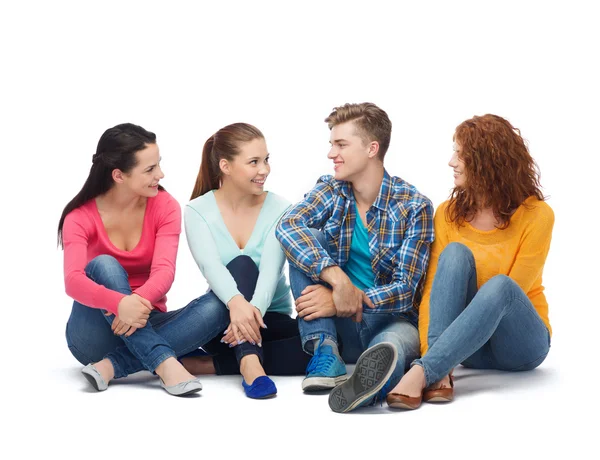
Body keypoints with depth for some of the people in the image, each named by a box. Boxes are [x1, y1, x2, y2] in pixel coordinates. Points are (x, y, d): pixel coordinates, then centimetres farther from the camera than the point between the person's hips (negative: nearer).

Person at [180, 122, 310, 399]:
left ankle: (206, 364, -24)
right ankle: (250, 363, -45)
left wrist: (254, 310, -43)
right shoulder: (198, 211, -7)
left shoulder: (278, 210, -5)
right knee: (241, 264, -29)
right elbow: (210, 266, -25)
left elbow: (270, 269, -22)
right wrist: (237, 303, -47)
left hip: (272, 320, 1)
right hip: (223, 323, -1)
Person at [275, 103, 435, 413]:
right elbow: (287, 225, -21)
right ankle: (325, 351, -31)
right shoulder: (330, 190, 1)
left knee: (392, 345, -41)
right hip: (338, 325, 4)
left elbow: (405, 290, -14)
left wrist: (347, 300, -30)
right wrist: (338, 279, -36)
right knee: (304, 240, -18)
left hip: (389, 319, -4)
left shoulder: (414, 206, -9)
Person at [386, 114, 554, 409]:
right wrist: (426, 350, -23)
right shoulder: (449, 213, 0)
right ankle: (439, 374, -40)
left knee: (499, 285, -35)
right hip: (467, 348, 2)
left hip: (520, 343, -2)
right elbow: (432, 287, -6)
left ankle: (421, 373, -45)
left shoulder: (536, 215, -10)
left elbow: (506, 292, -15)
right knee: (455, 252, -25)